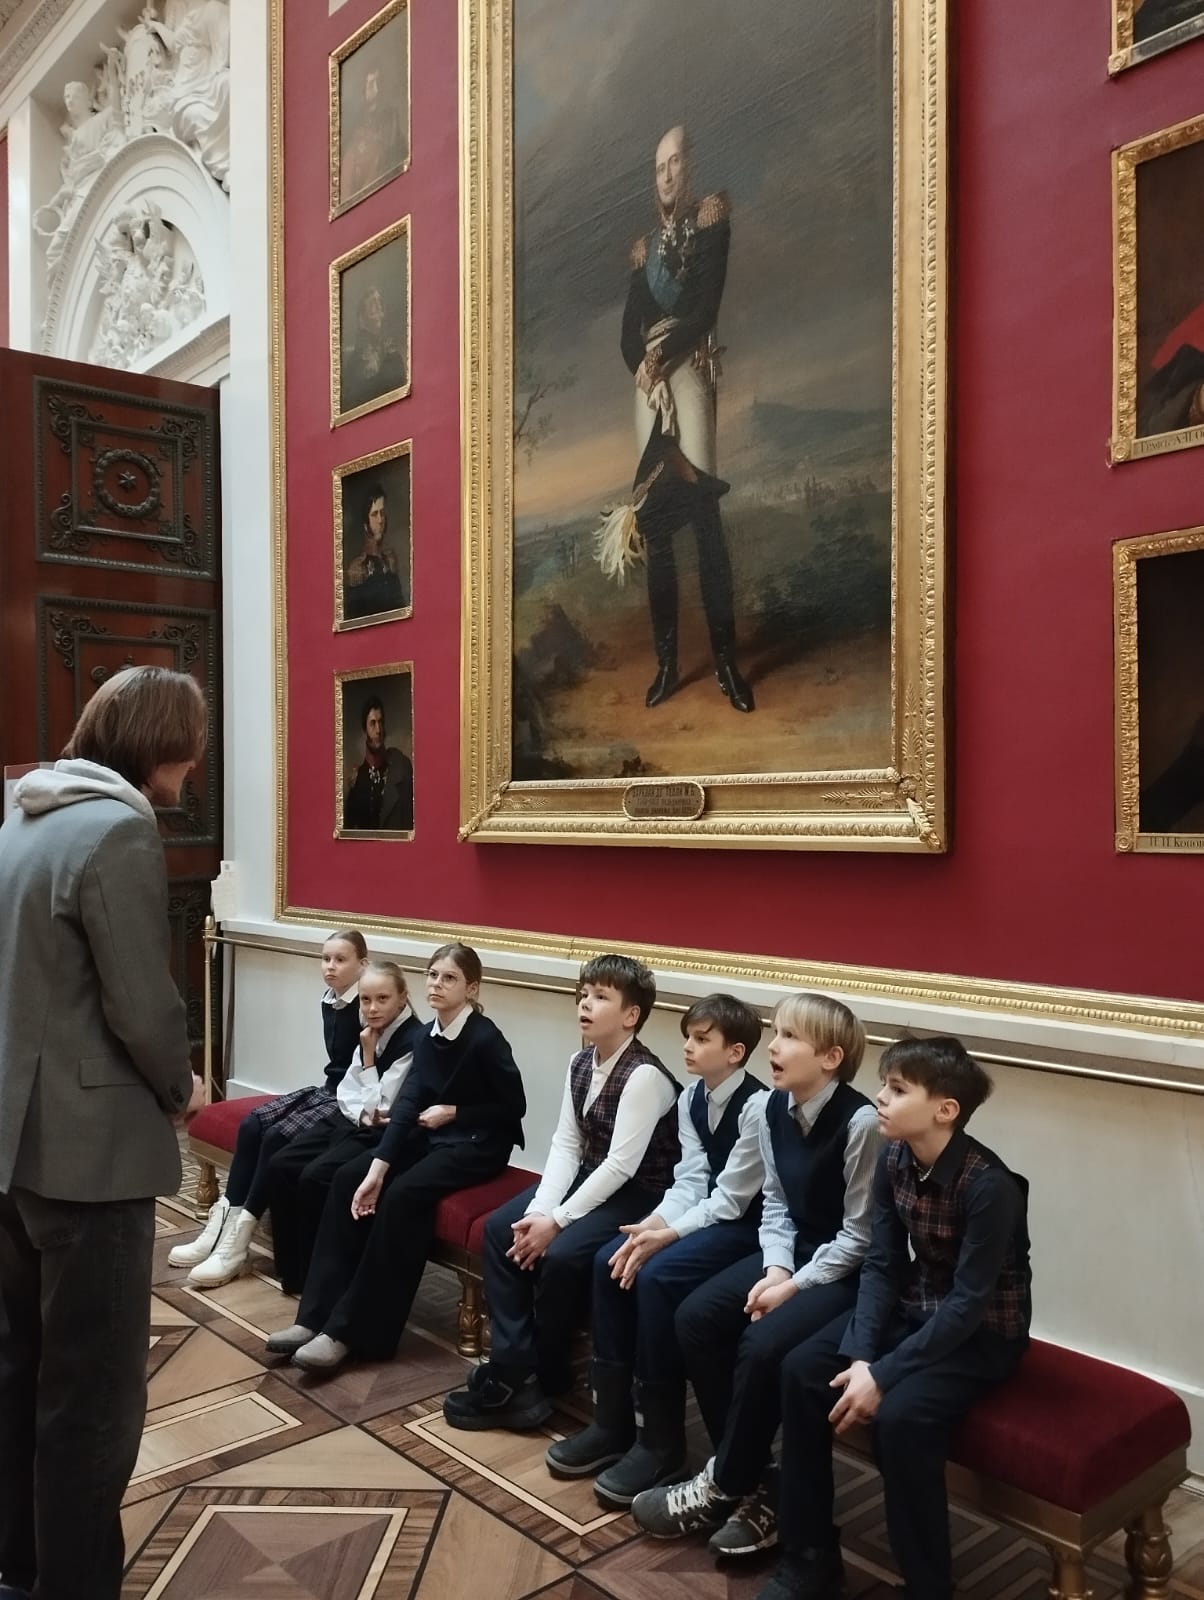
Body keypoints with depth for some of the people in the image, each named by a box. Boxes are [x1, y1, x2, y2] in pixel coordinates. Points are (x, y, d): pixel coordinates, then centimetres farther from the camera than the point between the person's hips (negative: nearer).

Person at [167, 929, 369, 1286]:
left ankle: (238, 1239, -16)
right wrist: (327, 1085, 5)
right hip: (326, 1090, 9)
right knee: (251, 1124, -9)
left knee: (278, 1136, -23)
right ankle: (224, 1222, -9)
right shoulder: (328, 1002, 9)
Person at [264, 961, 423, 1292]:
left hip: (382, 1134, -8)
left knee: (315, 1178, -24)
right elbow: (346, 1091, 8)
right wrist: (362, 1112, -13)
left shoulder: (414, 1040, -18)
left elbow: (381, 1105, -17)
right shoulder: (371, 1032, 6)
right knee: (280, 1166, -6)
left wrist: (368, 1056, -13)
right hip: (350, 1121, 8)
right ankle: (292, 1269, 4)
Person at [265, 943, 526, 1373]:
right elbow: (408, 1102, -7)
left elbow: (513, 1107, -11)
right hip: (432, 1136, 8)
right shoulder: (427, 1035, 2)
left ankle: (350, 1330, -21)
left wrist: (453, 1112, -13)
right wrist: (377, 1168, -17)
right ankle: (317, 1315, -10)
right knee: (348, 1179, -10)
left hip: (479, 1144, -7)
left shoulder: (486, 1039, -18)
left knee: (403, 1195, -29)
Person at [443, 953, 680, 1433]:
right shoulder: (581, 1063, 1)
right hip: (589, 1177, 9)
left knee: (561, 1255, -26)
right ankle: (513, 1367, -4)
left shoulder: (645, 1076, -23)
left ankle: (542, 1375, -1)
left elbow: (621, 1166, -26)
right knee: (501, 1228, -6)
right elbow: (566, 1144, 0)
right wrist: (539, 1208, -14)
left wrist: (557, 1220, -24)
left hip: (637, 1194, -8)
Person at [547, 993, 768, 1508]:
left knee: (656, 1275, -27)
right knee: (610, 1262, -9)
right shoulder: (692, 1099, 3)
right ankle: (612, 1422, 2)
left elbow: (730, 1200, -21)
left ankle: (661, 1441, -11)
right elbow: (690, 1181, 0)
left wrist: (664, 1235, -25)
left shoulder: (758, 1107, -21)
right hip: (707, 1213, 8)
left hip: (746, 1226, -8)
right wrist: (649, 1225, -16)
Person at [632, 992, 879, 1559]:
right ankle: (753, 1477, 3)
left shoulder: (860, 1122, -23)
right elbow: (776, 1203, 7)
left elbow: (859, 1235, -18)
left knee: (762, 1347, -25)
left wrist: (795, 1286, -17)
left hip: (845, 1269, -7)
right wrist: (775, 1268, -8)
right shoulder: (776, 1107, -1)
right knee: (695, 1317, -8)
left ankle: (725, 1485, 0)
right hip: (792, 1255, 8)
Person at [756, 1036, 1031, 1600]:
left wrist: (883, 1374, -27)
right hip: (913, 1308, 7)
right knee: (801, 1370, -11)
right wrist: (859, 1356, -19)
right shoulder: (894, 1161, -7)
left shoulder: (989, 1186, -27)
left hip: (981, 1332, -6)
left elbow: (968, 1303, -26)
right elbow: (881, 1266, -5)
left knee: (900, 1415, -30)